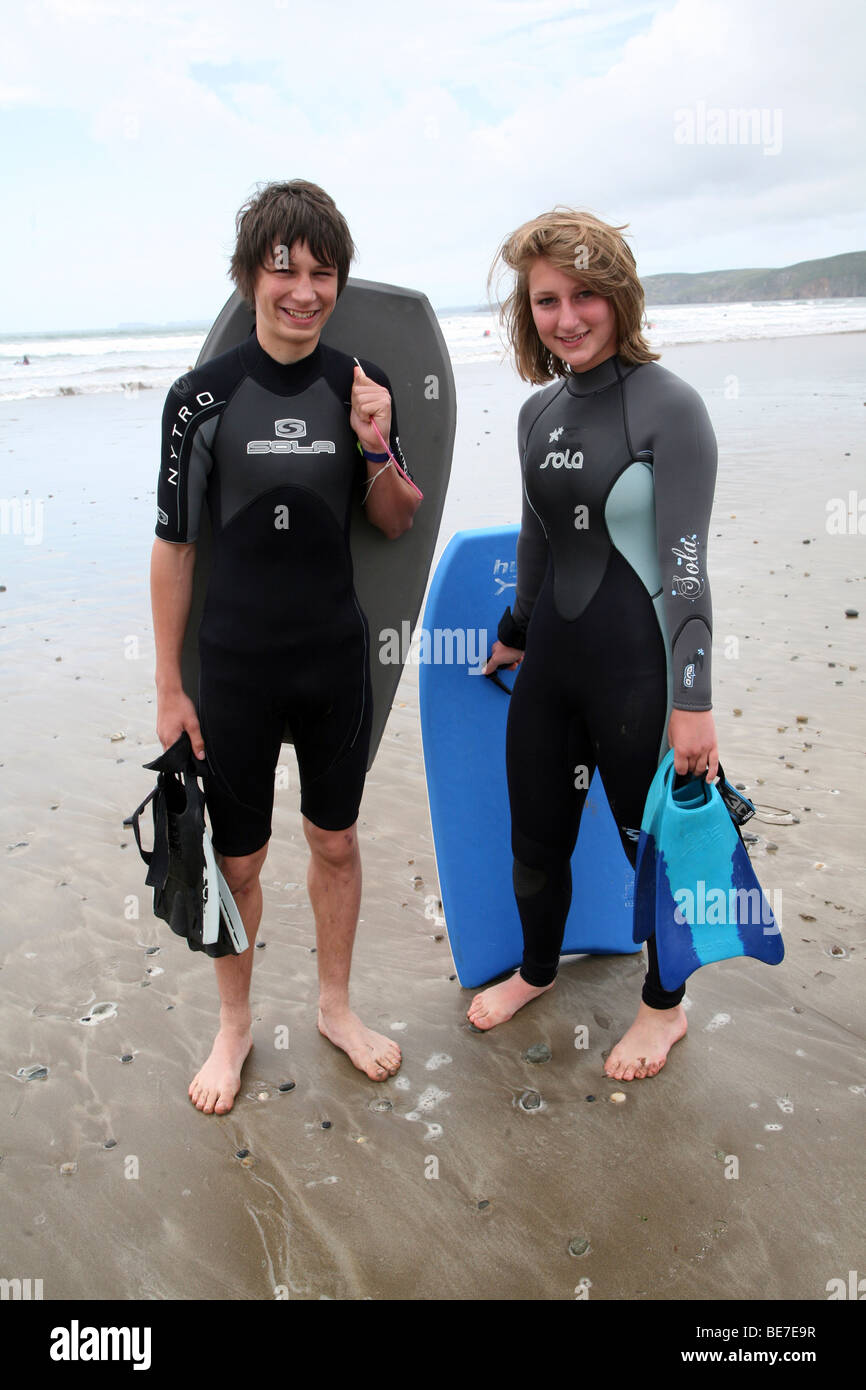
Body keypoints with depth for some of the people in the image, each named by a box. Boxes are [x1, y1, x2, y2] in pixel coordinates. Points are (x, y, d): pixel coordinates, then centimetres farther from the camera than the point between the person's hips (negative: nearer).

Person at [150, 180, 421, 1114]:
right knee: (236, 860, 9)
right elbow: (174, 544, -5)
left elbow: (398, 525, 7)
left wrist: (377, 449, -14)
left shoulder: (360, 388, 0)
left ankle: (335, 1005, 38)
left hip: (337, 659, 3)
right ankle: (234, 1026, 33)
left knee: (335, 840, 15)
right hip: (236, 668, -2)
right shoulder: (204, 397, -8)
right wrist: (169, 688, -4)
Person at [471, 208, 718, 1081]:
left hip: (636, 669, -6)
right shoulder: (539, 413, 7)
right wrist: (515, 633, 28)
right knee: (535, 843, 17)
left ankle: (665, 1005, 37)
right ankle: (537, 970, 45)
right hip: (551, 663, 6)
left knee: (652, 844, 11)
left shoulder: (667, 406, -12)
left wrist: (692, 699, -18)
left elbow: (684, 561, -16)